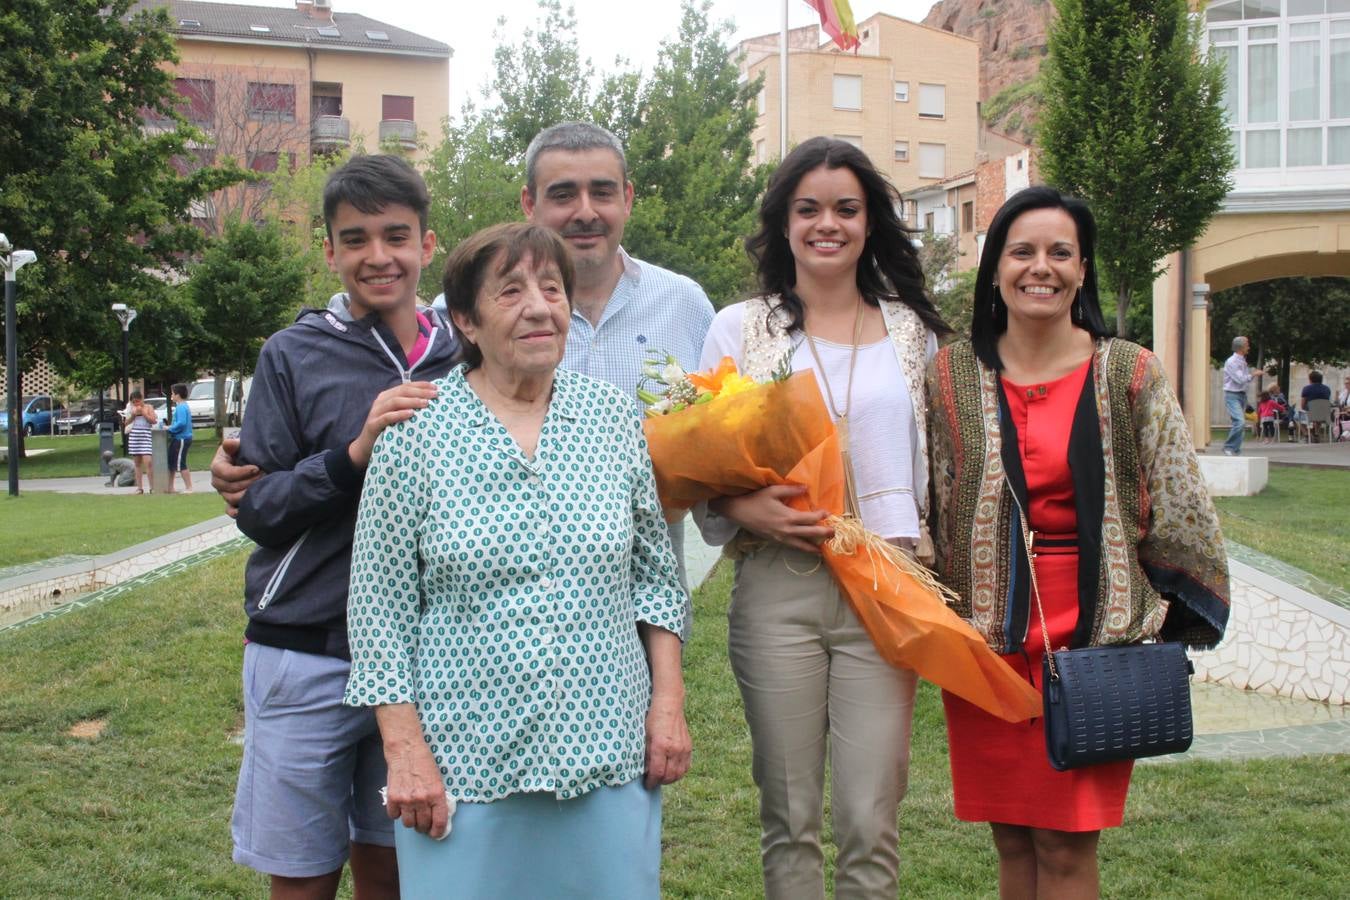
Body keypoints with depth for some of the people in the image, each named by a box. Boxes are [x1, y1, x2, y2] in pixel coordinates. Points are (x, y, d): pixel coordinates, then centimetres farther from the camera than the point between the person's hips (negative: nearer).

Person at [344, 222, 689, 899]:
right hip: (464, 763, -2)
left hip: (609, 759, 3)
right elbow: (380, 604, -3)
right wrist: (404, 751, -7)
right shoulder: (416, 431, -5)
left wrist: (668, 702, 3)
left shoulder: (613, 417, 4)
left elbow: (655, 573, 9)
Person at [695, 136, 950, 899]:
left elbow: (933, 463, 13)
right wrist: (747, 510, -15)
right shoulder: (739, 328, 7)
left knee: (872, 821, 0)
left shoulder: (911, 330, 11)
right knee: (791, 819, 7)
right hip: (778, 588, 0)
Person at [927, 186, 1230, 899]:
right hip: (987, 637, 2)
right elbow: (920, 505, 7)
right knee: (1012, 840, 10)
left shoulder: (1131, 376, 0)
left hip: (1094, 638, -1)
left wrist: (1176, 620, -1)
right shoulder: (950, 377, 3)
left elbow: (1176, 510, 2)